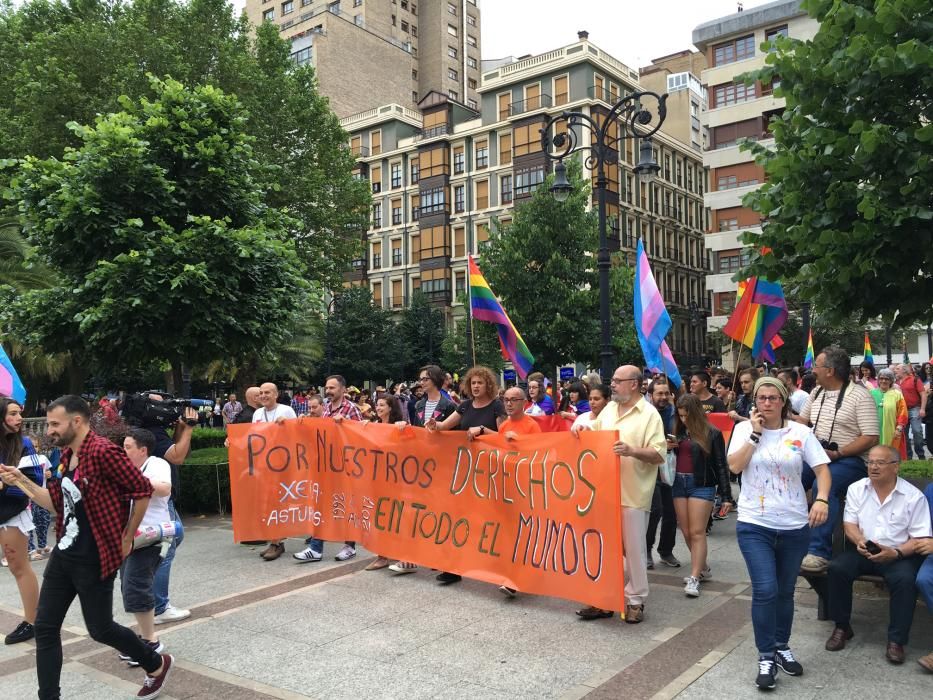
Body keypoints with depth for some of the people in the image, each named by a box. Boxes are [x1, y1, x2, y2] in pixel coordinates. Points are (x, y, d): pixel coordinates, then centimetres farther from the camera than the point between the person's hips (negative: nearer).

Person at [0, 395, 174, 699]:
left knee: (100, 628, 6)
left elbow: (142, 490, -19)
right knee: (45, 627, 8)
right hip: (63, 555, 8)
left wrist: (126, 539, -10)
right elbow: (58, 505, 15)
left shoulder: (102, 452, -20)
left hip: (94, 559, -8)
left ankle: (157, 665, 29)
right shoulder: (66, 456, 9)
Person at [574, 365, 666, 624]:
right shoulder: (609, 408, 12)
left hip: (633, 494, -6)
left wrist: (632, 450, -28)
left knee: (633, 549, 4)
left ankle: (635, 601, 18)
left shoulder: (649, 414, -7)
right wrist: (581, 425, 7)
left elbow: (659, 454, -13)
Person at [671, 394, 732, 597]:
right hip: (679, 483, 5)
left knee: (697, 532, -6)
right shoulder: (678, 432, 8)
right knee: (686, 533, 9)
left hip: (702, 485, -5)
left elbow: (721, 465, -4)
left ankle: (694, 578, -3)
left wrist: (726, 495, -6)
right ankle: (703, 568, 26)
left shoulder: (712, 434, -5)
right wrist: (667, 448, -6)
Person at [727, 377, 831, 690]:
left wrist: (821, 499, -21)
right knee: (765, 590, -9)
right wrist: (755, 433, -13)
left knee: (785, 591, 15)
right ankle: (766, 657, 6)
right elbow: (735, 466, -11)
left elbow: (822, 468, -4)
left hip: (794, 525, 2)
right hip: (754, 525, -1)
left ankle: (782, 647, 34)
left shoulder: (801, 432, 0)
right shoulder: (744, 429, 0)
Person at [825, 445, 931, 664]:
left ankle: (896, 641, -17)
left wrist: (895, 553, -23)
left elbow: (920, 538, -6)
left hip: (899, 554, -2)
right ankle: (842, 627, -5)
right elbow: (849, 524, 5)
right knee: (836, 568, -24)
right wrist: (860, 541, -18)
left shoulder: (914, 496, -4)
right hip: (863, 552, 3)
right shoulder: (856, 489, 5)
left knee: (905, 579, -33)